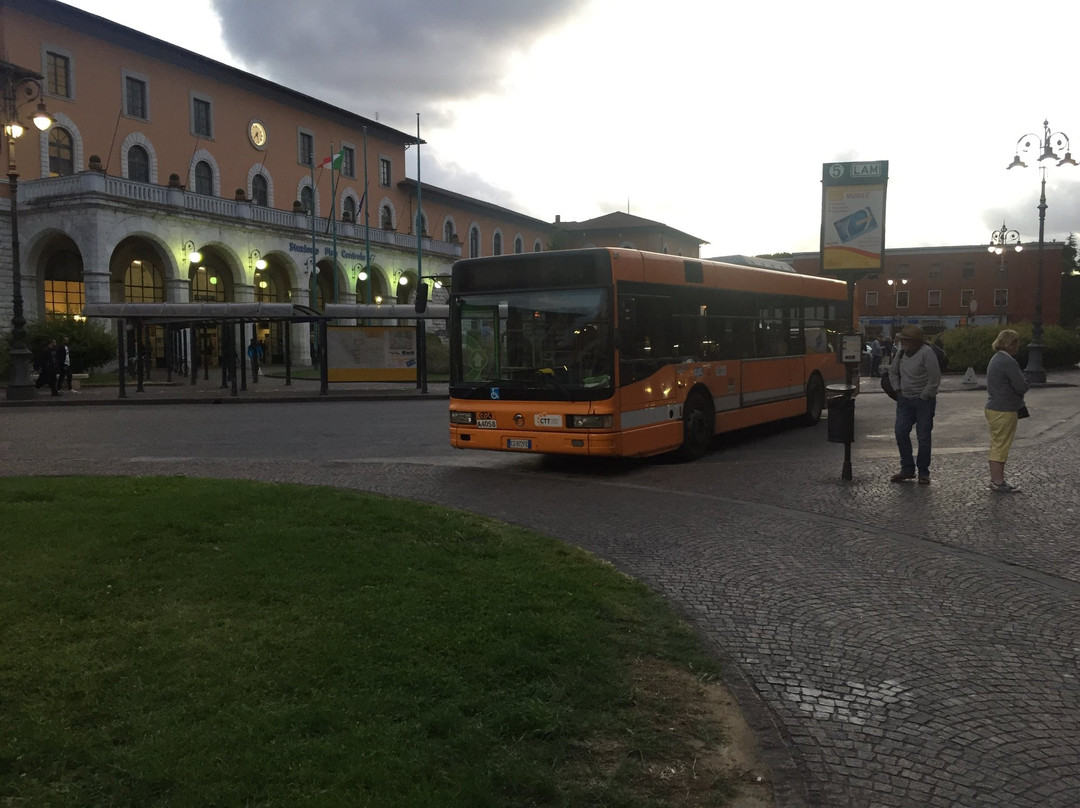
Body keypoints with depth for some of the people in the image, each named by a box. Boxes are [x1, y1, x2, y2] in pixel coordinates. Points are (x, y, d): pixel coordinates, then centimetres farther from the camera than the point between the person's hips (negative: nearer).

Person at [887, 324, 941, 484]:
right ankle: (907, 469, 14)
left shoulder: (926, 353, -16)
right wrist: (898, 390, 12)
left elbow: (934, 379, -16)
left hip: (924, 401, -6)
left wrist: (923, 397, -12)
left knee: (923, 437, 0)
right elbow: (893, 372, 22)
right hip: (905, 400, 6)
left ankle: (923, 472, 11)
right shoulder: (901, 352, 6)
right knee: (901, 432, 2)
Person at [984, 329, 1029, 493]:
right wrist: (1026, 384, 1)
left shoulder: (995, 359, 13)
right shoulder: (1008, 362, -20)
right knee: (1001, 447, -2)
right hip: (1004, 411, -10)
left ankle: (995, 479, 23)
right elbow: (1022, 387, -20)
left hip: (993, 408, 10)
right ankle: (998, 482, 4)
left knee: (996, 446, 15)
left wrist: (1022, 383, 1)